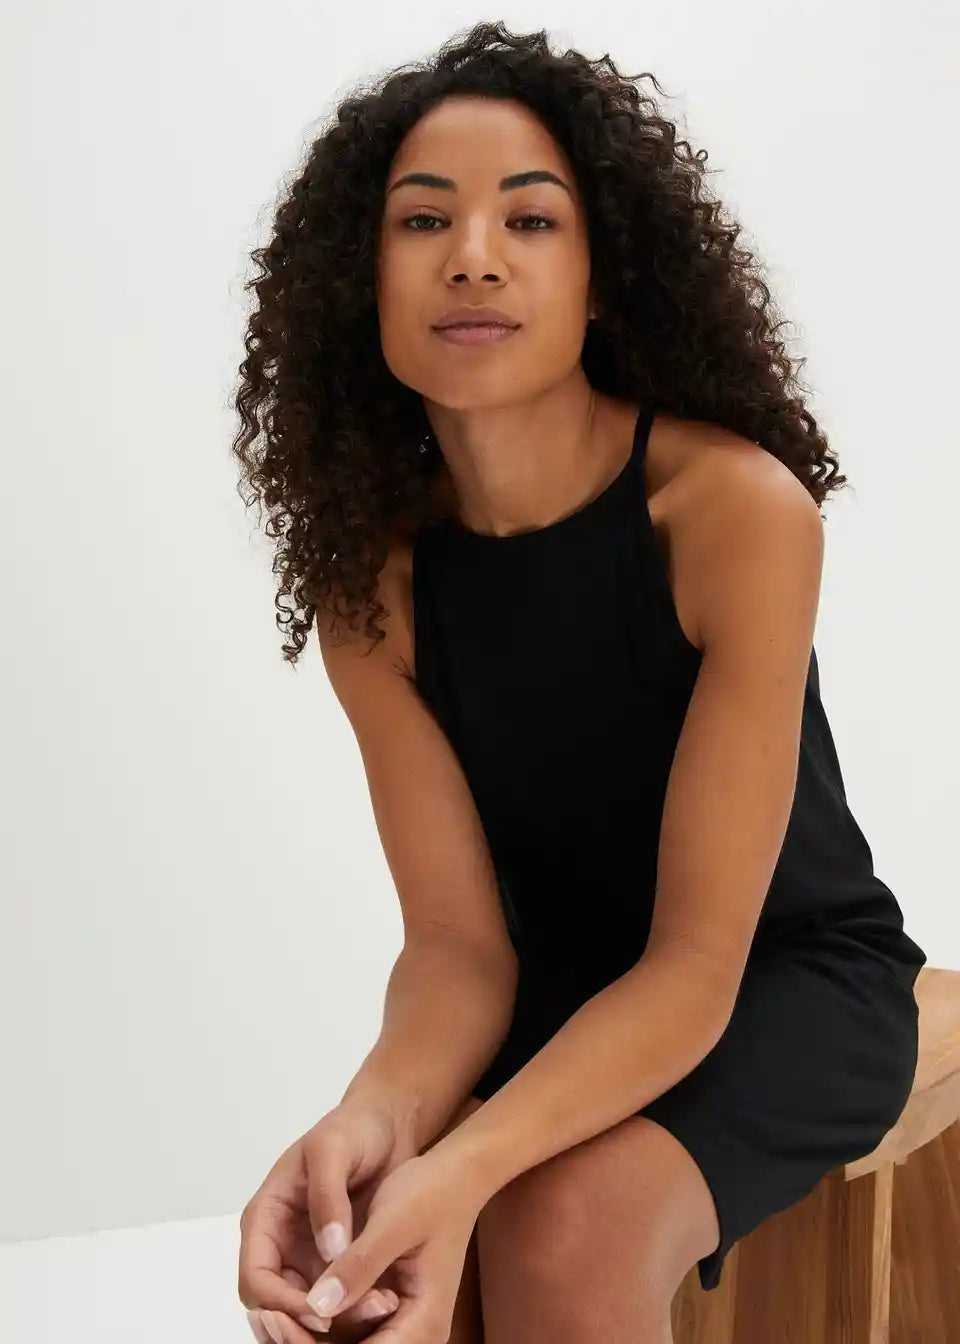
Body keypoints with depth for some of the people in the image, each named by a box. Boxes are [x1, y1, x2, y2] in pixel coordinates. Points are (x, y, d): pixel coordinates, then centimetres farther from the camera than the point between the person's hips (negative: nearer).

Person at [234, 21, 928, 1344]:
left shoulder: (738, 507, -25)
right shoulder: (369, 579, -11)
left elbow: (701, 960, -25)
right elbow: (458, 939, -13)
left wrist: (466, 1169, -40)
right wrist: (375, 1113, -35)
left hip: (792, 977, -3)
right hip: (560, 991, 3)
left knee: (562, 1232, -31)